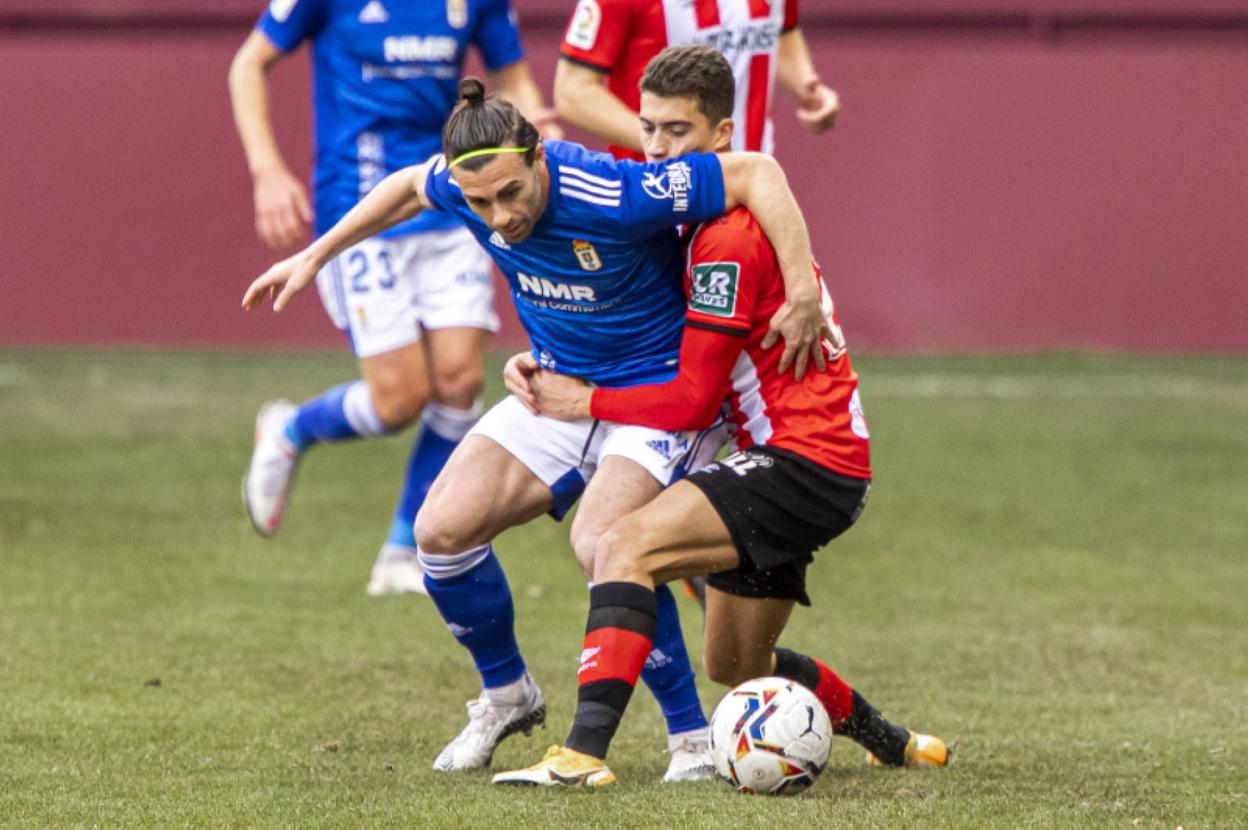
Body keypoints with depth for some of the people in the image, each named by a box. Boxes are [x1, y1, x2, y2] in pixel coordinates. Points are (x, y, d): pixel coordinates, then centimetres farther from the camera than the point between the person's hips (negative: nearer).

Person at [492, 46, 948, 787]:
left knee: (627, 545, -26)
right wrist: (550, 368, 1)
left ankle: (586, 751, -37)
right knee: (736, 669, 21)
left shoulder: (728, 236, -17)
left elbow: (692, 402, -17)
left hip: (807, 461, -10)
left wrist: (584, 400, -9)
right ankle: (891, 744, 43)